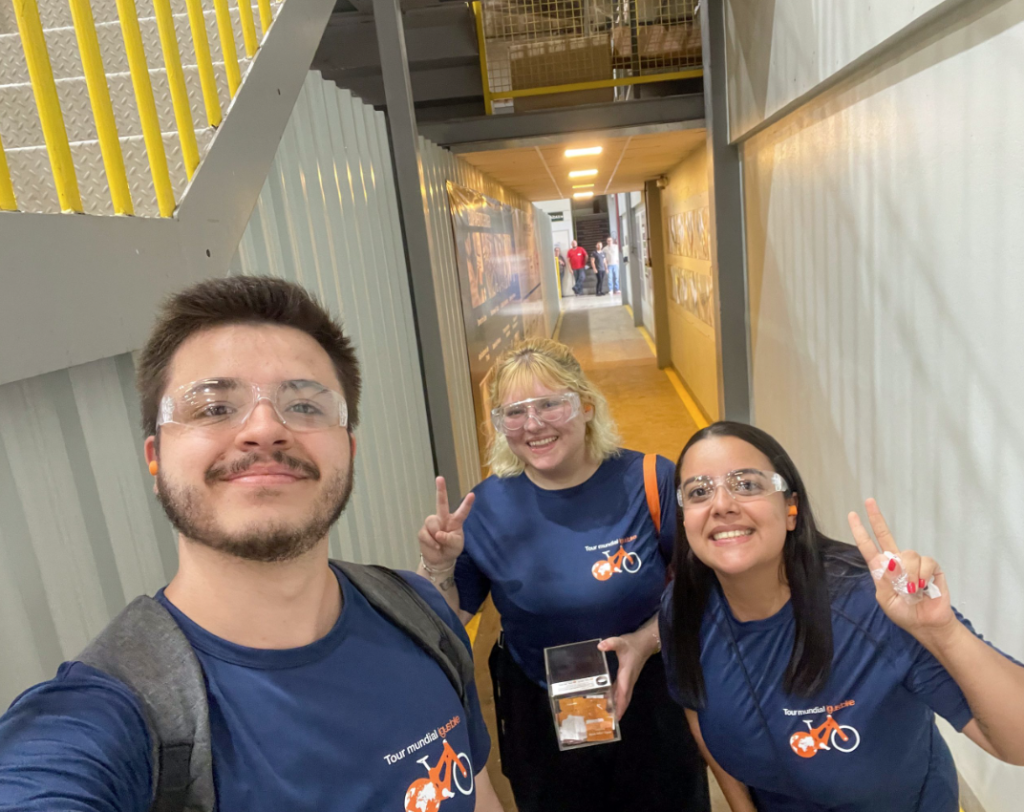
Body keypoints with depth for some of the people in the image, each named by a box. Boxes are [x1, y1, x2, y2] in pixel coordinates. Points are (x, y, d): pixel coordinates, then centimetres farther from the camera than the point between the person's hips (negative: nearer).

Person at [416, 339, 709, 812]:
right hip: (538, 720, 1)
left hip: (649, 707, 0)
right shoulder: (486, 507, -13)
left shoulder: (648, 481, -17)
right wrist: (438, 565, -25)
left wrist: (646, 641, -20)